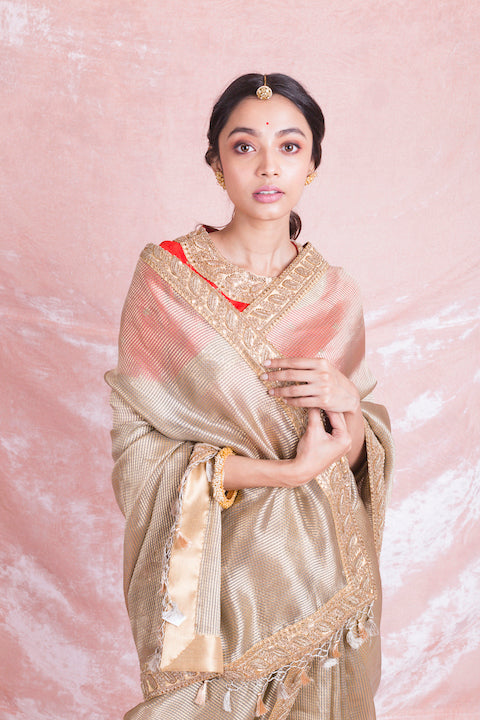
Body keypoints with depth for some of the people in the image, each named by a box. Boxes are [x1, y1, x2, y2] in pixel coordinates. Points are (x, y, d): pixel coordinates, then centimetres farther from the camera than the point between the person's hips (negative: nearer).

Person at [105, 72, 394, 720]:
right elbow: (136, 444, -14)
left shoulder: (334, 294, 0)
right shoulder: (165, 276, -11)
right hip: (215, 561, -3)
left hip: (320, 561, 3)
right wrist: (286, 471, -21)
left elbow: (358, 446, 7)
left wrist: (349, 404, -16)